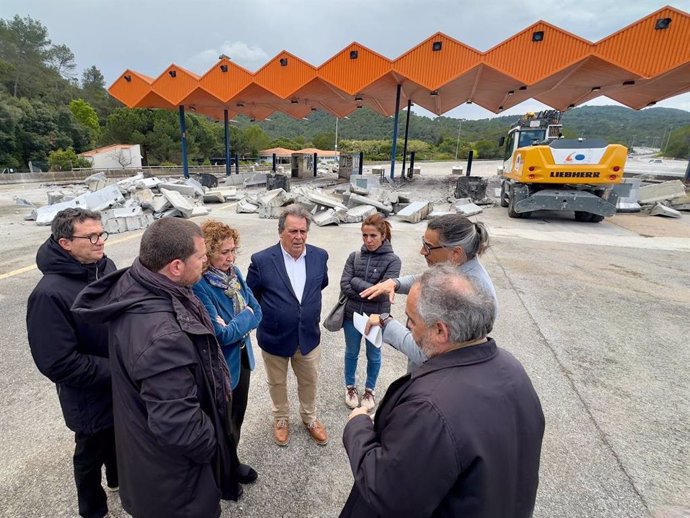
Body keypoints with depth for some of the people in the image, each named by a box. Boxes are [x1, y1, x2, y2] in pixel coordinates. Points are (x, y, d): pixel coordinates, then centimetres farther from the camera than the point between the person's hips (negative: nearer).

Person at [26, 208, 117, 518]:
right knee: (91, 454, 21)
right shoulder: (50, 294, -28)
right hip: (91, 399, -6)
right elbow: (58, 363, -27)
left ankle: (119, 478, 58)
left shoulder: (106, 266, -9)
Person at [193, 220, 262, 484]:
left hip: (242, 356, 7)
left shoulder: (234, 273, -5)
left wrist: (235, 324, -20)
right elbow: (222, 335, -27)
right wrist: (245, 316, -14)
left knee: (238, 413, 25)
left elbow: (257, 312, -3)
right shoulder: (198, 286, -27)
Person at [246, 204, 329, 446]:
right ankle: (281, 418, 50)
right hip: (274, 337, -2)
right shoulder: (261, 260, -19)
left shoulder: (319, 256, -9)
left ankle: (309, 417, 49)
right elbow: (250, 296, -3)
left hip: (308, 336, 2)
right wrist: (268, 314, 5)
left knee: (309, 381, 22)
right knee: (277, 383, 22)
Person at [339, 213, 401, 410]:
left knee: (373, 356, 19)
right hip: (352, 315, 2)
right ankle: (350, 387, 45)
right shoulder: (354, 257, -6)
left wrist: (356, 281, -16)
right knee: (351, 353, 21)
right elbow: (345, 286, -12)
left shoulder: (392, 260, -14)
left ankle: (370, 390, 44)